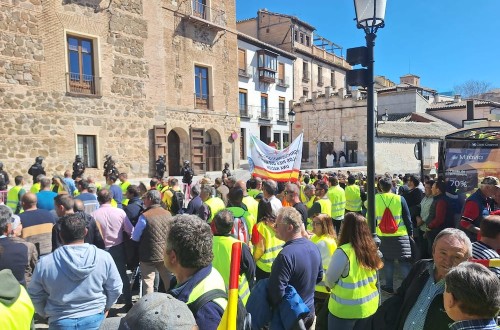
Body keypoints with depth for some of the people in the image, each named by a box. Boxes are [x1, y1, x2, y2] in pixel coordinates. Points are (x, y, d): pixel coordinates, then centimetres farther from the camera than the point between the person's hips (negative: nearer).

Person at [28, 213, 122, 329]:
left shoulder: (44, 263, -13)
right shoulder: (104, 257, -14)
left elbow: (34, 295, 0)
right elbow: (115, 289, -5)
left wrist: (45, 313, 19)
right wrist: (105, 307, 14)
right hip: (94, 318, 0)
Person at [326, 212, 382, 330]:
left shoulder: (344, 251, -24)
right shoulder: (370, 248, -4)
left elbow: (330, 279, -14)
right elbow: (374, 279, 7)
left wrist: (330, 285, 5)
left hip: (346, 309, -6)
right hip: (369, 305, 6)